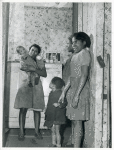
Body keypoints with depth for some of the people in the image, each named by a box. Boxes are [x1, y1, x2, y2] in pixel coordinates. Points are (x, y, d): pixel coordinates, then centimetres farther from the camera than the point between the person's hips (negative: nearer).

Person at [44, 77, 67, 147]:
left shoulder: (60, 93, -17)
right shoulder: (51, 93, 11)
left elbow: (64, 102, -22)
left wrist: (59, 104, -39)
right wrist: (47, 111, 26)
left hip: (57, 116, -8)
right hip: (51, 116, 8)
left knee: (57, 131, -2)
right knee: (53, 131, 17)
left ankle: (58, 145, 10)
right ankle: (53, 143, 29)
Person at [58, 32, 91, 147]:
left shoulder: (84, 53, -8)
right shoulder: (75, 55, 19)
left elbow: (84, 75, -17)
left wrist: (77, 95, -22)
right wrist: (64, 92, 19)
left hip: (80, 90, -9)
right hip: (74, 90, 9)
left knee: (77, 121, -8)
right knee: (74, 121, 11)